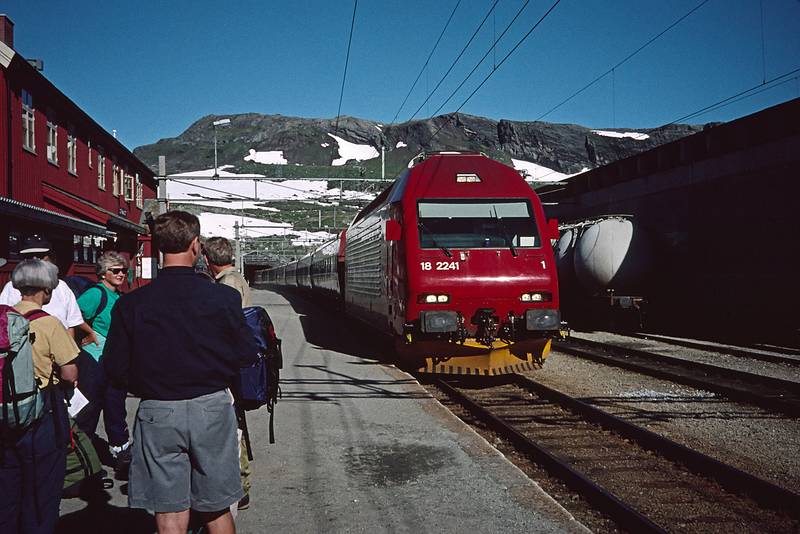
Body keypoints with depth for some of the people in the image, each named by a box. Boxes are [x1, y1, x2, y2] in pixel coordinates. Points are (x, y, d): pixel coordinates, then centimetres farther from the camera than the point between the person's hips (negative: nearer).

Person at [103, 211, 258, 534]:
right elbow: (247, 356, -4)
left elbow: (115, 368, -3)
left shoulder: (131, 304, -7)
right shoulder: (223, 297, -10)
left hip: (157, 413, 0)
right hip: (212, 409, 0)